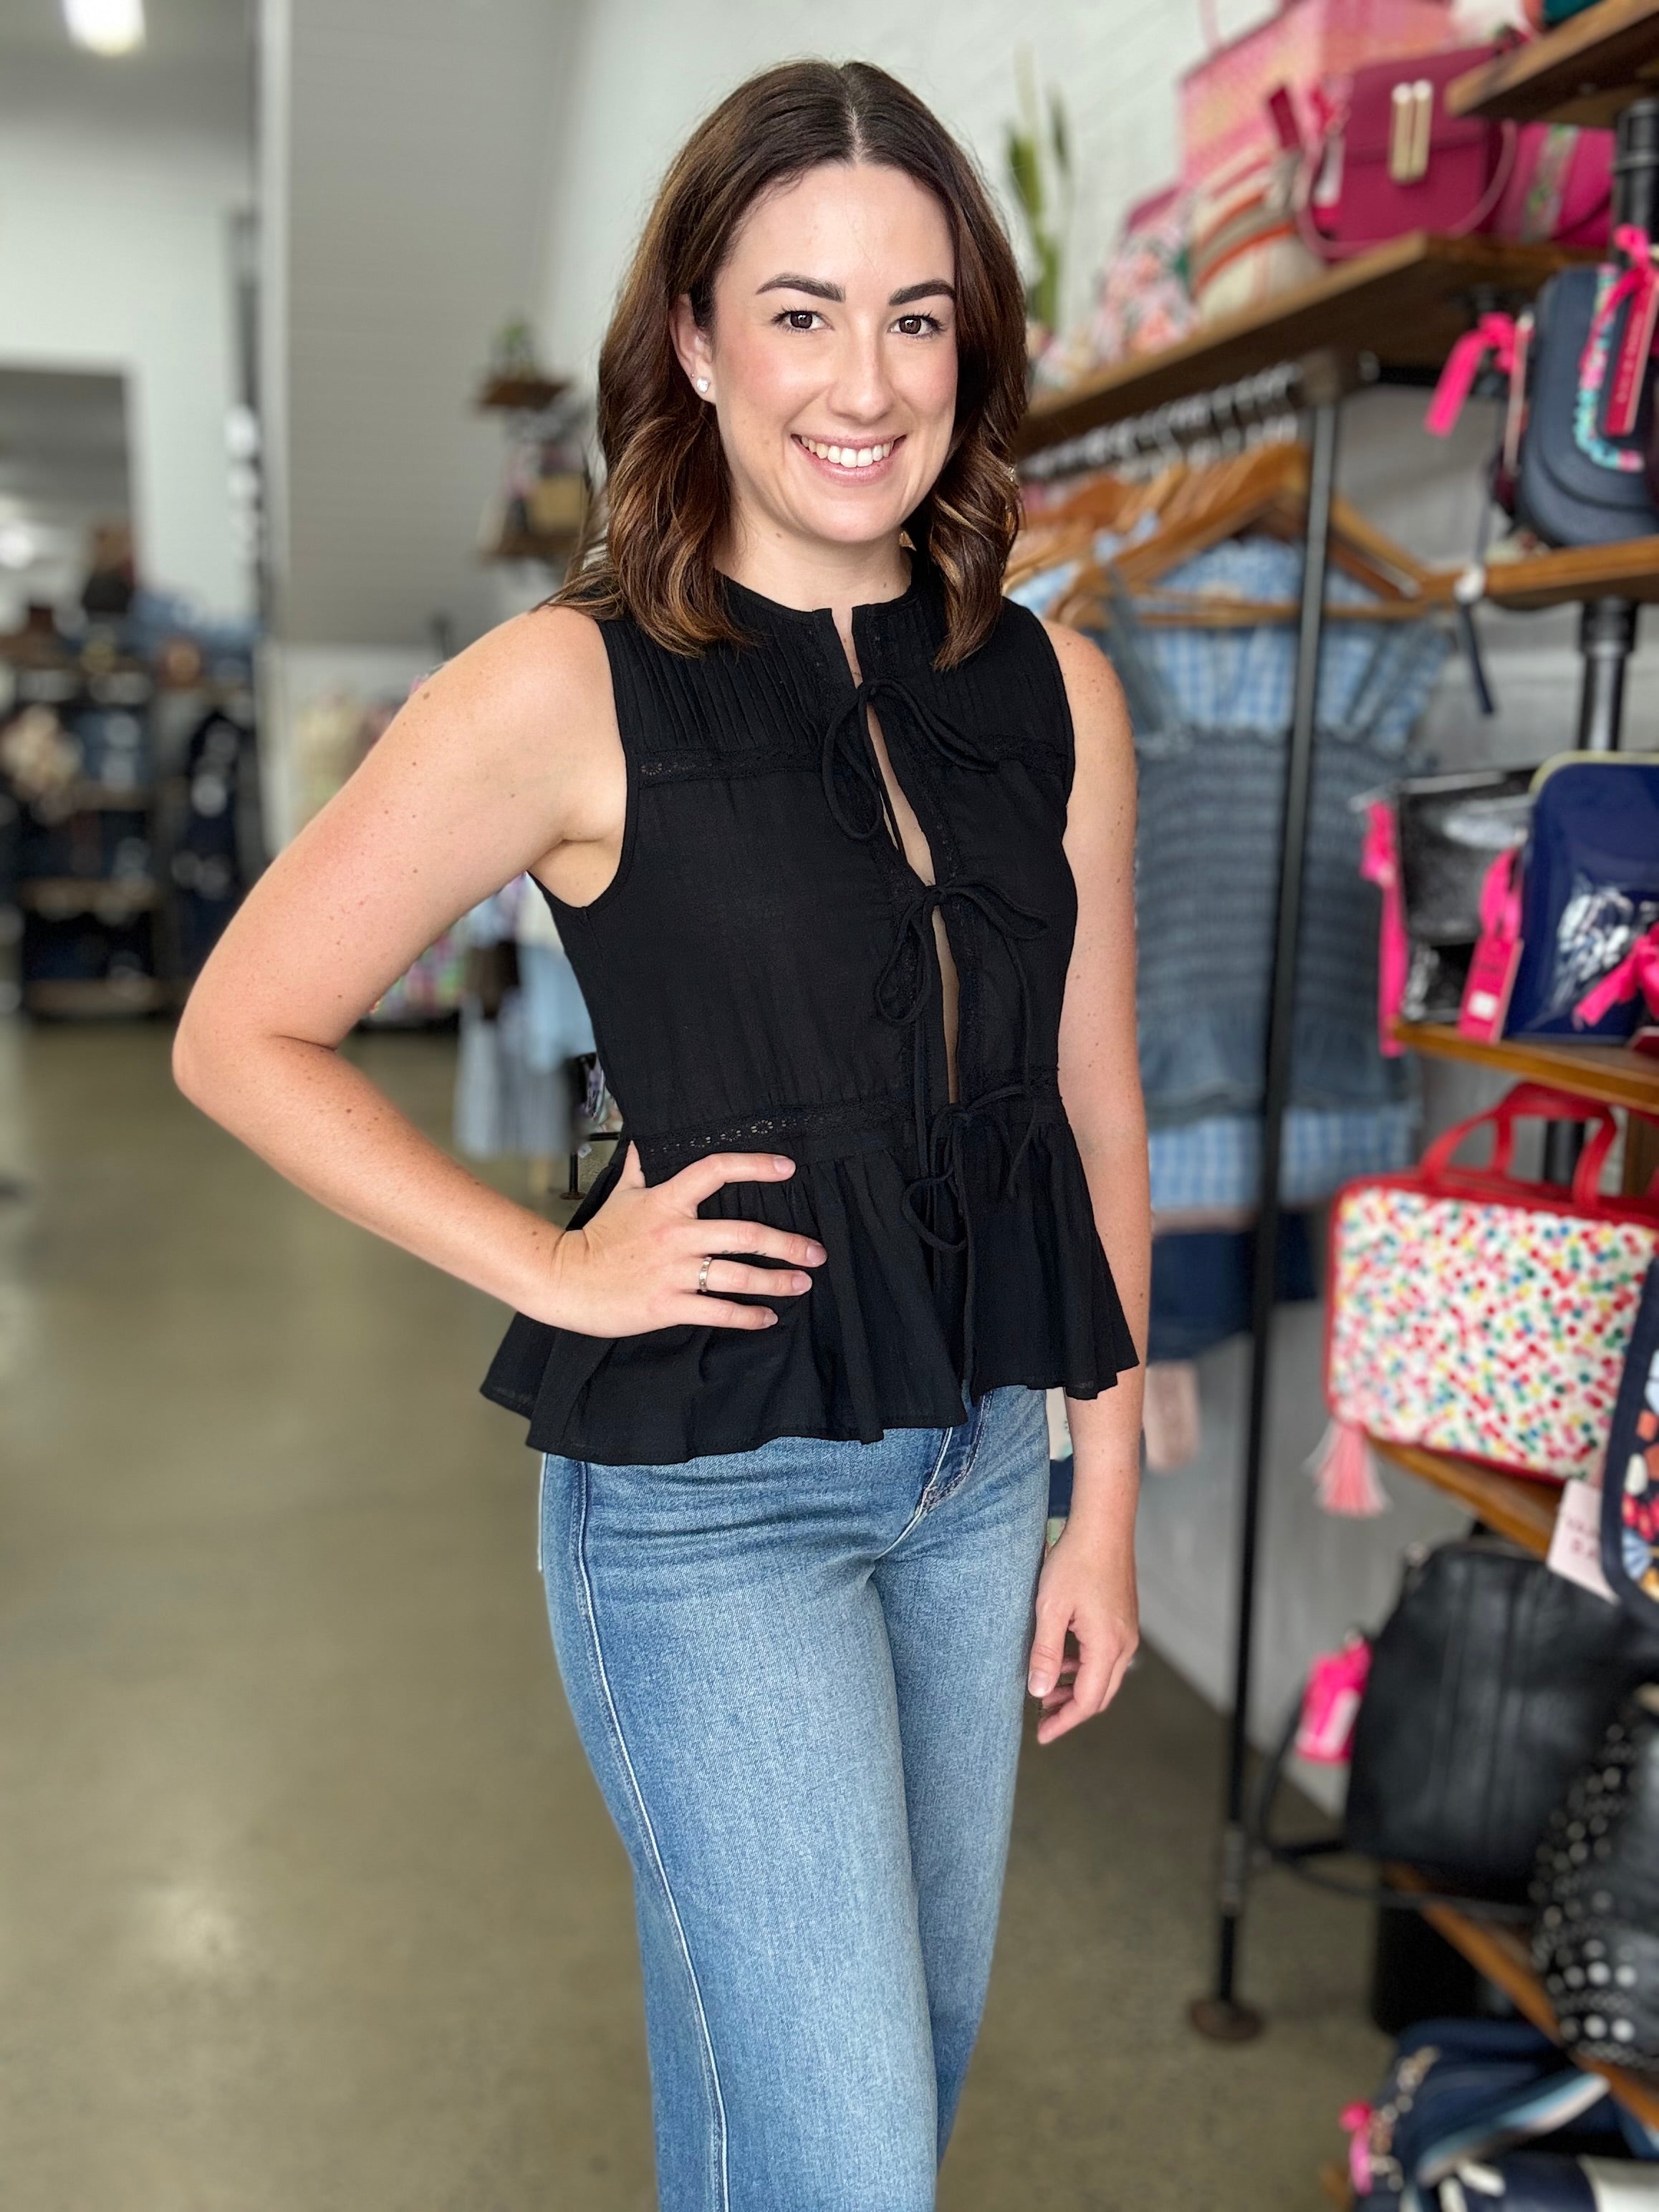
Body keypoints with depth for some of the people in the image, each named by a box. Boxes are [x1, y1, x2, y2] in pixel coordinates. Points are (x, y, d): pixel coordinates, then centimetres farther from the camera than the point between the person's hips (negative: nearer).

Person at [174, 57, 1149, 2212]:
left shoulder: (1052, 691, 1)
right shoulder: (575, 687, -12)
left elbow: (1091, 1109, 6)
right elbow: (241, 1033, -7)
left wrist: (1103, 1499, 7)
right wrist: (556, 1267, -12)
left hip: (978, 1466, 5)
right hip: (705, 1492, -5)